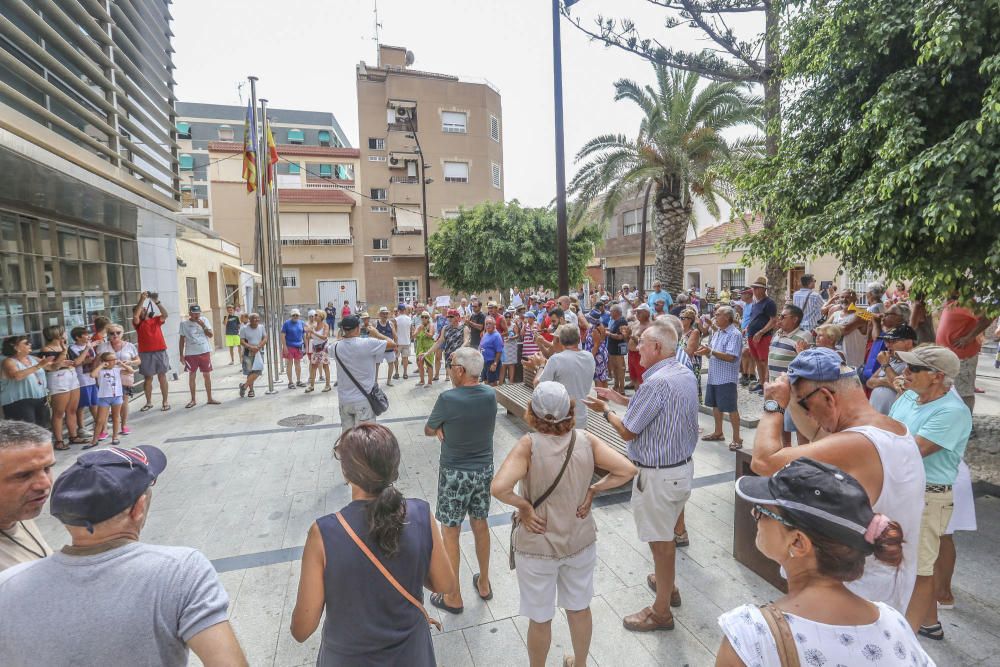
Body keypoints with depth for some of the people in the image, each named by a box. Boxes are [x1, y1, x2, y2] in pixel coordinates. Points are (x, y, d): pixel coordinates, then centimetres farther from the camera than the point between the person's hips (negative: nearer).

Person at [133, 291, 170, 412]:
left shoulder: (156, 320, 8)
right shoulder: (138, 323, 4)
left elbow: (165, 314, -9)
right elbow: (135, 317, -17)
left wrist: (157, 301, -16)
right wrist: (141, 300, -18)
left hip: (160, 351, 0)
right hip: (146, 354, 0)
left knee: (162, 376, 5)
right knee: (148, 378, 7)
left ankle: (165, 401, 11)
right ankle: (149, 402, 16)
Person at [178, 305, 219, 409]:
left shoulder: (204, 320, 2)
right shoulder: (184, 323, -2)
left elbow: (211, 335, -3)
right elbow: (182, 339, 3)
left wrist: (203, 325, -16)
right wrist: (181, 354, 1)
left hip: (205, 352, 1)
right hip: (191, 354, -1)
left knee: (207, 375, 6)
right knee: (192, 376, 6)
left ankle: (209, 398, 16)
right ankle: (193, 400, 17)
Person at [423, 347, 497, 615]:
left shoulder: (448, 398, -23)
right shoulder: (490, 395, -7)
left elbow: (428, 430, -8)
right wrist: (446, 427, -4)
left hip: (455, 473, -5)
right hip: (484, 469, 5)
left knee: (450, 533, 11)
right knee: (480, 525, 21)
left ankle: (453, 597, 25)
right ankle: (484, 583, 38)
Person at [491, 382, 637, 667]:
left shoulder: (529, 445, -26)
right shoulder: (586, 440, -15)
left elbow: (499, 488, -37)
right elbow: (627, 470, -14)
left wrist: (524, 506, -20)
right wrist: (593, 490, -7)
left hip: (538, 547, -3)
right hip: (581, 541, 4)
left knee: (540, 619, 20)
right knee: (579, 608, 27)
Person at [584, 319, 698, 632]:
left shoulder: (656, 382, -27)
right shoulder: (686, 374, 2)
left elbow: (627, 431, -19)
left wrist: (605, 410, -3)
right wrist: (621, 399, 10)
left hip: (658, 474, -9)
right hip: (683, 465, 9)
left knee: (661, 541, 6)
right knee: (668, 532, 26)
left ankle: (661, 611, 23)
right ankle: (667, 584, 46)